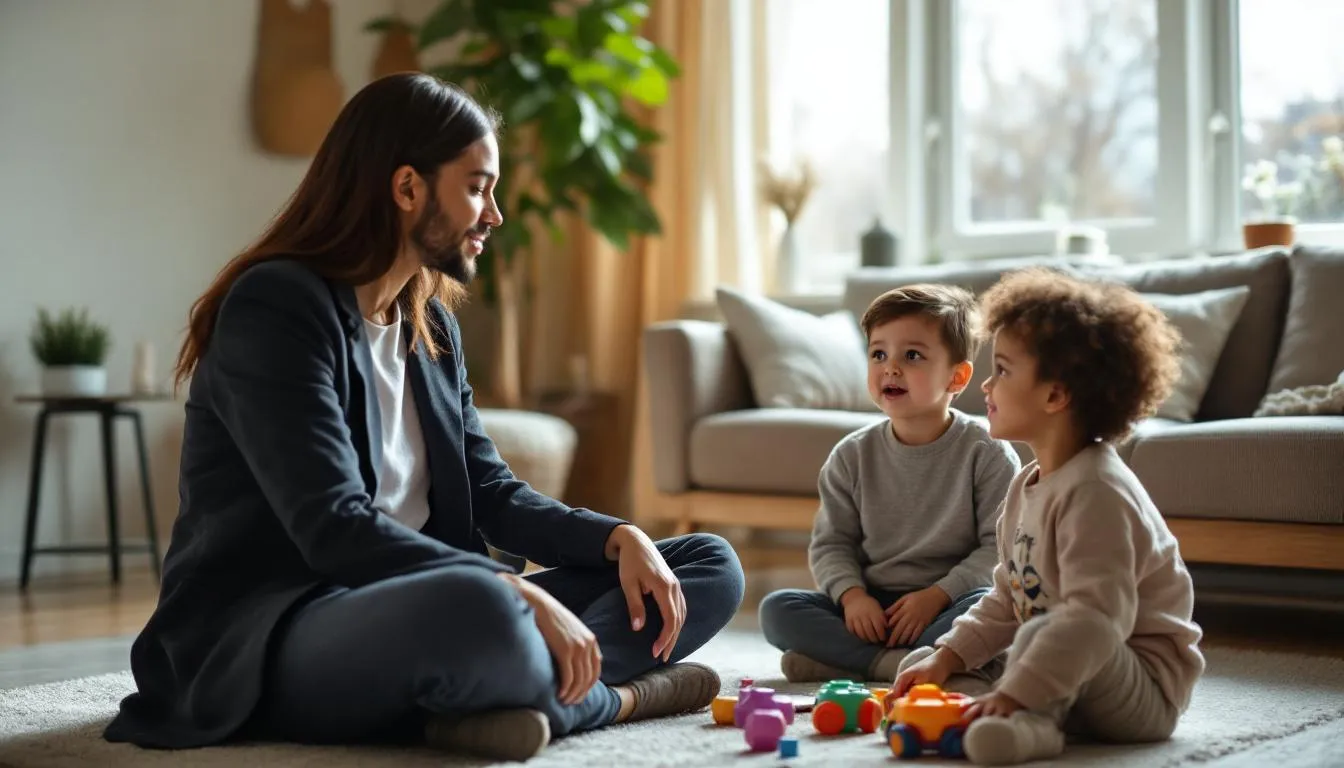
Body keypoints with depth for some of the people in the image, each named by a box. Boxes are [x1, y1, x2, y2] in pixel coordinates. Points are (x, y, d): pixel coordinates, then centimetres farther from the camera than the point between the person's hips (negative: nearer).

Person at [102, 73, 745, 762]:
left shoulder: (432, 324, 14)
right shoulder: (276, 307, -13)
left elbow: (490, 494, 13)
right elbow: (336, 529, -23)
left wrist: (620, 539, -5)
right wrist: (523, 596, -28)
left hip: (408, 612, 9)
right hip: (267, 640, -9)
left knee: (711, 567, 2)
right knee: (477, 610, -44)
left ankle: (534, 693, -22)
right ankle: (607, 697, -12)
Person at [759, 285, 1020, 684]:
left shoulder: (987, 453, -4)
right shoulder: (853, 456, 5)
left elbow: (1000, 545, -8)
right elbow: (831, 544, 6)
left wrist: (936, 596, -20)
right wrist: (852, 595, -14)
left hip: (949, 602, -3)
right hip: (871, 607, 3)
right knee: (777, 609, -18)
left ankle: (844, 660, -30)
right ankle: (897, 662, -30)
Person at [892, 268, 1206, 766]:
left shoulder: (1096, 491, -21)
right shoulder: (1027, 486, 10)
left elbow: (1097, 616, -33)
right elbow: (1006, 604, 15)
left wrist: (1015, 692, -39)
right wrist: (949, 657, 0)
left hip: (1145, 693, -10)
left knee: (1041, 632, -37)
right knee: (923, 665, 3)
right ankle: (1027, 724, -24)